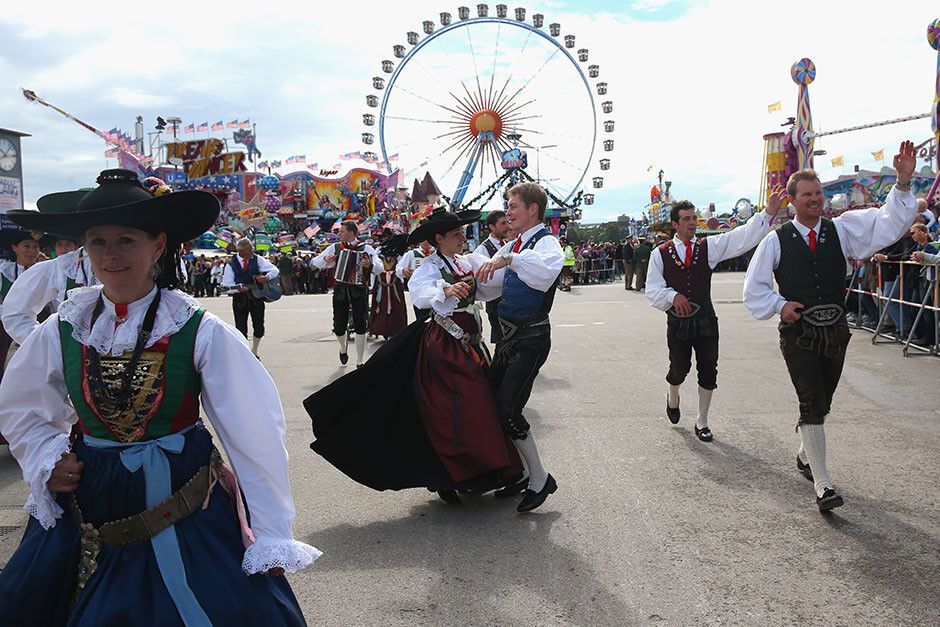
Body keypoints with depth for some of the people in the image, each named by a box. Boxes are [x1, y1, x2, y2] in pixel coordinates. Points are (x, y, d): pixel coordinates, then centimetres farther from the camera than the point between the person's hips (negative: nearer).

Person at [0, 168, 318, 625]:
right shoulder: (63, 330, -2)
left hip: (184, 510, -3)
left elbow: (255, 433, -11)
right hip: (86, 511, 4)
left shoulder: (201, 332, -12)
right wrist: (47, 463, 1)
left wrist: (271, 538, -11)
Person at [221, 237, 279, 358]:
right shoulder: (231, 264, -4)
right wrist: (240, 288, -23)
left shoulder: (257, 259, 1)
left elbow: (275, 270, 0)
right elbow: (226, 284, -7)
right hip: (239, 299, -2)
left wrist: (266, 277, -18)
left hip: (256, 296, 2)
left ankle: (254, 352, 24)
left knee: (259, 328, 2)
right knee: (241, 329, -1)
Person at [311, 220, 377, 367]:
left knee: (360, 326, -8)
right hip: (340, 290, 3)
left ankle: (360, 362, 3)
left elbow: (379, 267, -9)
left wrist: (369, 265, -29)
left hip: (359, 290, -2)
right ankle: (343, 348, 40)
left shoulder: (366, 249, 0)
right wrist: (325, 259, -8)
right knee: (339, 326, 6)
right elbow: (315, 262, 12)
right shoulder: (335, 247, 8)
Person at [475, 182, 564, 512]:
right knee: (494, 401, 12)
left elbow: (548, 269, -38)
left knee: (508, 409, -13)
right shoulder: (514, 245, 15)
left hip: (531, 337, -9)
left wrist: (509, 259, -47)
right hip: (509, 333, 9)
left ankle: (540, 480, 4)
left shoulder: (546, 242, -13)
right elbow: (493, 283, 24)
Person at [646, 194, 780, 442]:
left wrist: (769, 212, -20)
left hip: (706, 319, 2)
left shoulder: (709, 247, 3)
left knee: (708, 370, 3)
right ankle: (672, 397, 45)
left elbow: (742, 238, -8)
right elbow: (653, 291, -4)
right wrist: (673, 296, -24)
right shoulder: (660, 253, -2)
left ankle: (702, 422, 20)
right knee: (679, 369, 8)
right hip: (677, 322, -2)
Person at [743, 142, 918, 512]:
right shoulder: (776, 241, -2)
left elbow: (890, 223, -7)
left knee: (822, 402, 16)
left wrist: (903, 181, -19)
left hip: (835, 331, 4)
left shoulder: (841, 229, 5)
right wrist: (779, 305, -11)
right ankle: (822, 484, -7)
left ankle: (805, 456, 40)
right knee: (811, 403, -11)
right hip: (798, 332, -4)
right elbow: (754, 289, 4)